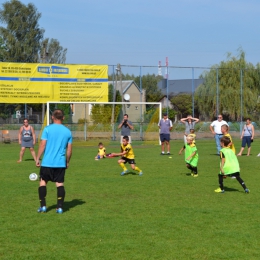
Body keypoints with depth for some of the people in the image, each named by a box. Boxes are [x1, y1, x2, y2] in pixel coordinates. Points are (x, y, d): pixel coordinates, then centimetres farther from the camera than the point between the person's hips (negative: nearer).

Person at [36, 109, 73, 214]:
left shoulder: (47, 129, -5)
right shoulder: (67, 131, 5)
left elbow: (42, 145, -9)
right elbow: (69, 150, 7)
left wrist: (38, 158, -1)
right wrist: (67, 162, 18)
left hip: (47, 162, -2)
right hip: (61, 163, 2)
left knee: (43, 182, 11)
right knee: (60, 184, 6)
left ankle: (43, 206, 7)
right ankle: (60, 207, 0)